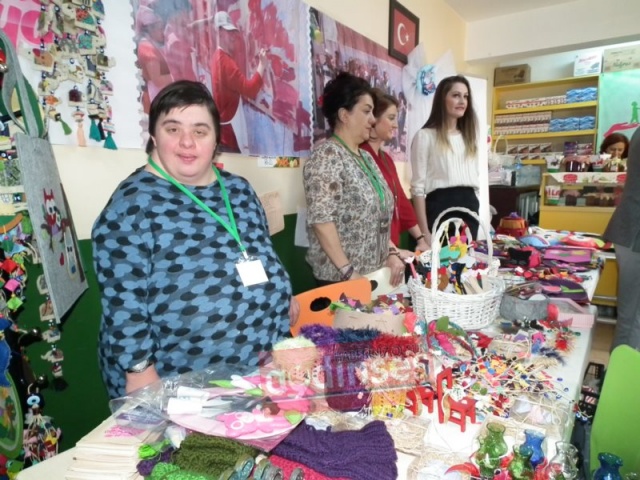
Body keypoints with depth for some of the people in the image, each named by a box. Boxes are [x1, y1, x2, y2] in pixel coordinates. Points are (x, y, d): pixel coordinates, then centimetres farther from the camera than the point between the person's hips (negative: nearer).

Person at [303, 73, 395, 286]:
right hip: (340, 277, -8)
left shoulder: (366, 157, 12)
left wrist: (392, 253, 10)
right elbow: (320, 219, -22)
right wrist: (348, 271, -22)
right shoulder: (326, 155, -14)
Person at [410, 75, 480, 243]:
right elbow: (418, 186, -7)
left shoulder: (468, 137, 19)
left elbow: (474, 177, 21)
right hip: (440, 206, -6)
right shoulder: (425, 136, -2)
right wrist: (424, 231, -14)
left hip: (469, 206, 6)